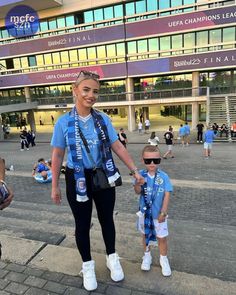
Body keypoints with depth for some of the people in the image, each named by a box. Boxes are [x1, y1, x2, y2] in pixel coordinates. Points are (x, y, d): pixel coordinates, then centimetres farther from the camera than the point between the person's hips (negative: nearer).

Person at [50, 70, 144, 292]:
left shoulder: (103, 119, -4)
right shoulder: (64, 122, -9)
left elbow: (118, 147, -1)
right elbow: (57, 155, -4)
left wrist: (134, 170, -2)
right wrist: (55, 186, -2)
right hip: (77, 180, -1)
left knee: (107, 219, 17)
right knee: (82, 223, 14)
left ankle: (112, 258, 43)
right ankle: (87, 265, 39)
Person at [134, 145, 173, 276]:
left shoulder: (163, 176, -15)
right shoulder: (141, 175, -12)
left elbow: (167, 194, -13)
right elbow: (137, 192, -14)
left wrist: (163, 212, -16)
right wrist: (138, 183, -35)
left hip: (158, 213, -1)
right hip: (145, 212, 2)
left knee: (162, 237, 12)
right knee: (146, 235, 20)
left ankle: (163, 259, 37)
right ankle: (147, 255, 44)